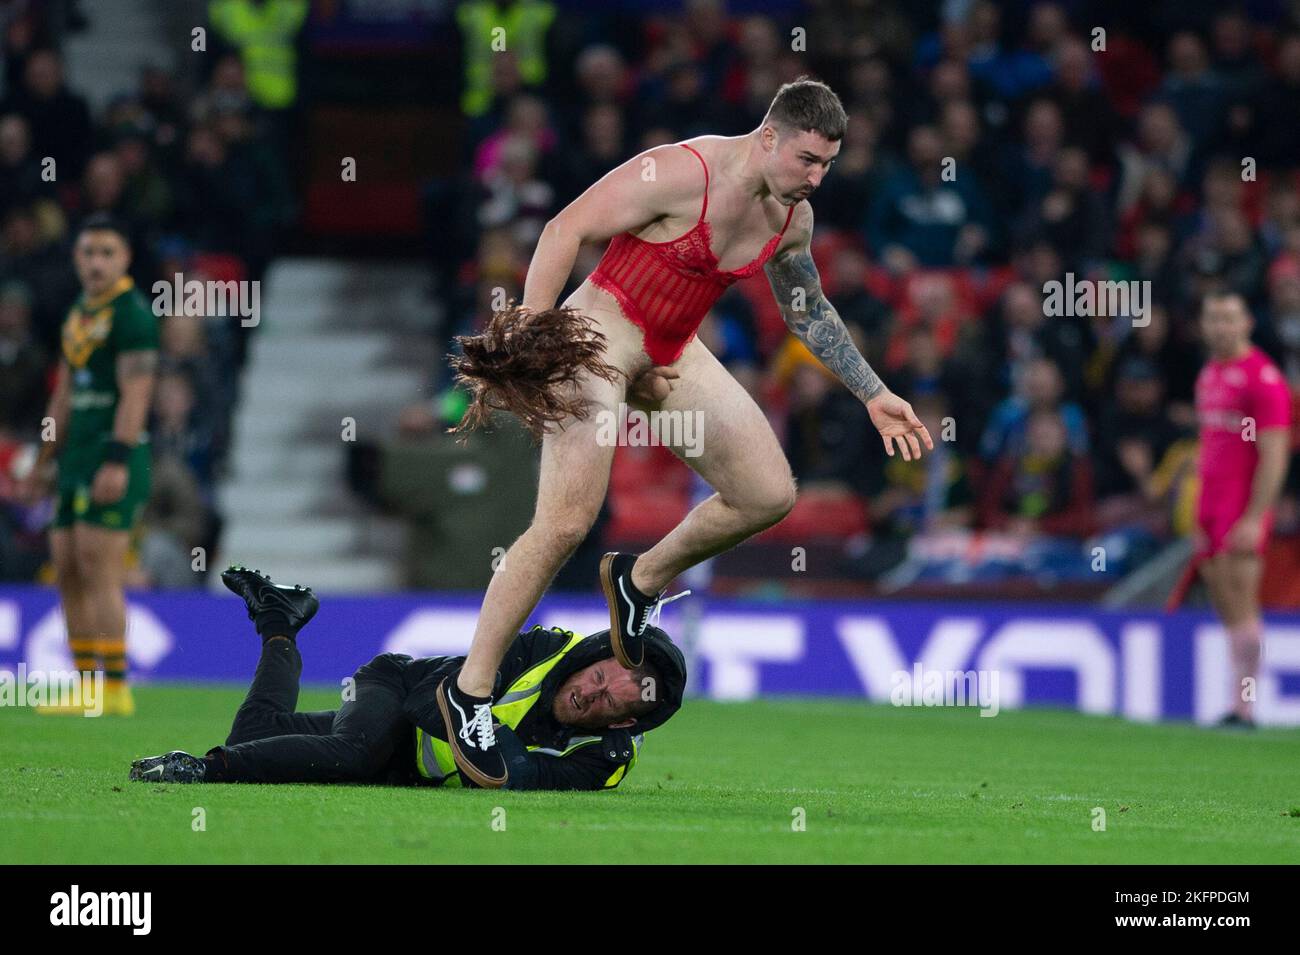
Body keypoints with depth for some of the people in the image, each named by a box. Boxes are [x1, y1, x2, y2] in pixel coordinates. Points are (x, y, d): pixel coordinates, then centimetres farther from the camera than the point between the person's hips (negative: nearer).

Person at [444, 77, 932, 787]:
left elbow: (809, 313, 20)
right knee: (565, 524, -17)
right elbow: (565, 230, -20)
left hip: (673, 354, 8)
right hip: (599, 334, -8)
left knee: (769, 495, 3)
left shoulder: (792, 217, 2)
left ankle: (640, 580, 26)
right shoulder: (683, 173, -22)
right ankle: (470, 690, -7)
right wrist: (523, 335, -26)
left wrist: (873, 395, 19)